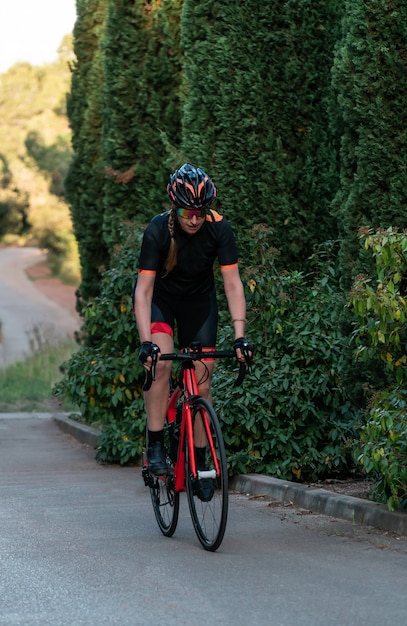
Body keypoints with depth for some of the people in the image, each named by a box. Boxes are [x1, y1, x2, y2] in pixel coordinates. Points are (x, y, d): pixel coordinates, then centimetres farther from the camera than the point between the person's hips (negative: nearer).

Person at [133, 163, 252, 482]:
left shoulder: (218, 228, -25)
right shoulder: (157, 231, -30)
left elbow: (233, 284, -24)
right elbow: (143, 289, -31)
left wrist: (240, 335, -34)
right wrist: (146, 342, -41)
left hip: (199, 299, 2)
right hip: (159, 297, -2)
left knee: (202, 379, -4)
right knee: (161, 362, -25)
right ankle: (155, 446, -17)